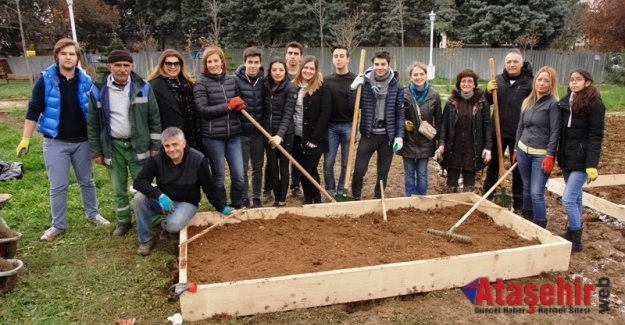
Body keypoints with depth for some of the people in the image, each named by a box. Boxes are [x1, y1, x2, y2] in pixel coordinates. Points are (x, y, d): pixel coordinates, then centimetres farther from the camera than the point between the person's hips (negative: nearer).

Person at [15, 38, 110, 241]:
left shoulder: (85, 81, 1)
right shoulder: (46, 80, -6)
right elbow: (33, 111, -4)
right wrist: (25, 139, -8)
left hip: (82, 141, 2)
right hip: (55, 142, -2)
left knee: (87, 181, 14)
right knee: (58, 186, 4)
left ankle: (93, 214, 31)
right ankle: (58, 225, 18)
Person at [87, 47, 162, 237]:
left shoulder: (143, 87, -5)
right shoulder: (98, 90, -4)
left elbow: (154, 119, 0)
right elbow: (93, 124, 3)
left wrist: (155, 146, -2)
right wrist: (96, 152, 3)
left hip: (138, 145, -1)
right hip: (112, 146, 2)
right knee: (119, 189, 13)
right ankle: (123, 222, 30)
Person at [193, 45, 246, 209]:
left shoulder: (232, 80, 9)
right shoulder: (201, 84, -4)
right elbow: (203, 110, -13)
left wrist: (239, 105, -5)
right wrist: (228, 106, -15)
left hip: (233, 135, 4)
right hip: (213, 137, -3)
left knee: (239, 176, 5)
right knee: (219, 176, 9)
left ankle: (237, 206, 26)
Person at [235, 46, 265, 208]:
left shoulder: (265, 80, 0)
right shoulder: (236, 80, -8)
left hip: (259, 132, 3)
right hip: (241, 131, -2)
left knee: (258, 167, 11)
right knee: (243, 168, 4)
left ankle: (257, 198, 24)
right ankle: (244, 200, 17)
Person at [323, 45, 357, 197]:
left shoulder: (356, 80, -2)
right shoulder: (327, 80, 4)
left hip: (348, 126, -1)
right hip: (331, 126, 2)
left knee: (346, 163, 6)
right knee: (328, 162, 3)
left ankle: (341, 191, 21)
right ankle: (330, 191, 18)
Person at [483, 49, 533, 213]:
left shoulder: (530, 83, -8)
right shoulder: (498, 80, 2)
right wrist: (488, 91, -15)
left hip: (520, 134, -3)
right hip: (498, 132, 3)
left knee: (518, 169, 10)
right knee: (493, 165, 15)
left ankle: (518, 204, 23)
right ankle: (486, 197, 31)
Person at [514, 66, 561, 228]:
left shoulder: (553, 103, -9)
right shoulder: (527, 102, 9)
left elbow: (555, 132, -12)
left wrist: (549, 156, -16)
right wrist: (516, 149, 15)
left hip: (541, 154, -6)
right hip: (523, 151, 6)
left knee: (536, 192, -7)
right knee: (526, 189, 15)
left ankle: (540, 227, 4)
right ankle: (526, 220, 29)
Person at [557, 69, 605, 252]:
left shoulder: (595, 104, -11)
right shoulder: (565, 102, 8)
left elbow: (596, 137, -15)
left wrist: (592, 164, -21)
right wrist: (559, 156, 10)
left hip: (581, 159, -7)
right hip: (567, 157, 7)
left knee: (568, 199, -9)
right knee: (575, 197, 17)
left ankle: (576, 241, 4)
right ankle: (573, 231, 30)